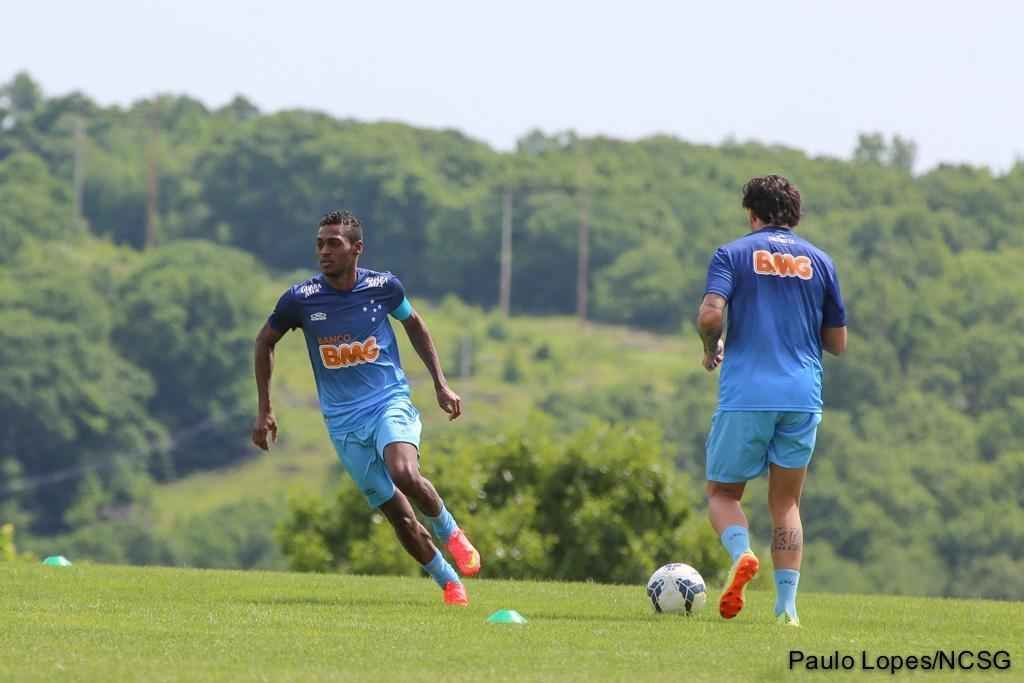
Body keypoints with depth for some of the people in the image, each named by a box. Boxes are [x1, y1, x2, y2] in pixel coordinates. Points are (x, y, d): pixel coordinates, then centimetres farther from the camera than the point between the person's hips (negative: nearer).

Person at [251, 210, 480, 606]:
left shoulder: (383, 287, -5)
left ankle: (450, 532, -3)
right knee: (398, 516, -2)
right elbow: (265, 342, 10)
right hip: (343, 421, 1)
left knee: (404, 474, -31)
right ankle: (449, 582, 17)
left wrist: (441, 384, 13)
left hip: (390, 402, -1)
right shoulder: (301, 299, -7)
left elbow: (414, 325, 16)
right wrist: (264, 410, 8)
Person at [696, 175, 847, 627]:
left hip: (745, 394, -3)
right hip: (803, 396, 3)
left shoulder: (734, 254, 3)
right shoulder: (818, 261, 12)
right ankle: (787, 605, 1)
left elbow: (710, 314, -13)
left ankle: (741, 554, -19)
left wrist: (712, 348, 7)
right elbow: (838, 343, 15)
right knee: (786, 502, 12)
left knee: (723, 492, 11)